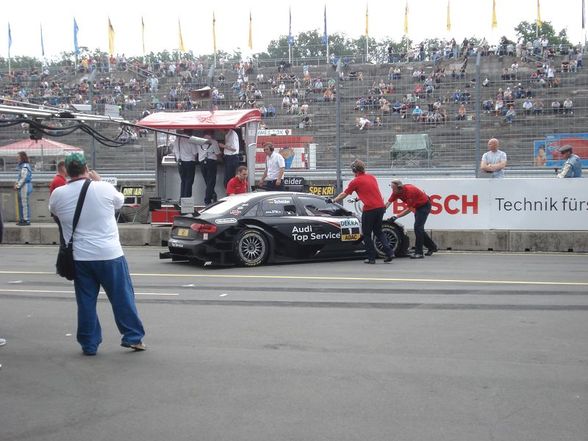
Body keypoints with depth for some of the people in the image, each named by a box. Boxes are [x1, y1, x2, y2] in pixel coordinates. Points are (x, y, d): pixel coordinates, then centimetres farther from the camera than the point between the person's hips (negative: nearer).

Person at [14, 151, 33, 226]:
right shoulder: (21, 166, 15)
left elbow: (23, 178, -18)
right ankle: (22, 219, 20)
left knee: (25, 204, -6)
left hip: (25, 186, -10)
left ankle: (26, 220, -2)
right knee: (21, 204, 13)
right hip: (22, 187, 10)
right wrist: (16, 183, 6)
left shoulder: (25, 166, -15)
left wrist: (18, 186, -11)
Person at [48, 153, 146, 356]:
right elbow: (119, 201, 12)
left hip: (79, 257, 2)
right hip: (109, 255, -2)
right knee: (122, 297, 8)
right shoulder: (104, 188, -9)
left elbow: (54, 212, 19)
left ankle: (89, 344, 15)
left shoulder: (58, 194, -3)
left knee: (86, 301, 10)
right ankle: (133, 337, 12)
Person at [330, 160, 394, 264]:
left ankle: (371, 258, 8)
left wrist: (333, 201, 21)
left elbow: (343, 194, 7)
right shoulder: (372, 177, 15)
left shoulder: (356, 181, -3)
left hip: (370, 209, -6)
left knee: (367, 234, 8)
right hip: (381, 207, 6)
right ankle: (389, 252, 5)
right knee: (378, 231, 19)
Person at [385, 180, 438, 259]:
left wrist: (396, 217, -31)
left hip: (424, 205, -9)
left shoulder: (409, 191, -34)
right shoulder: (396, 192, -11)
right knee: (419, 229, 13)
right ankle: (432, 247, 29)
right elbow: (388, 203, -13)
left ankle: (419, 252, -15)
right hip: (418, 206, 9)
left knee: (418, 227, -17)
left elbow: (409, 209, -29)